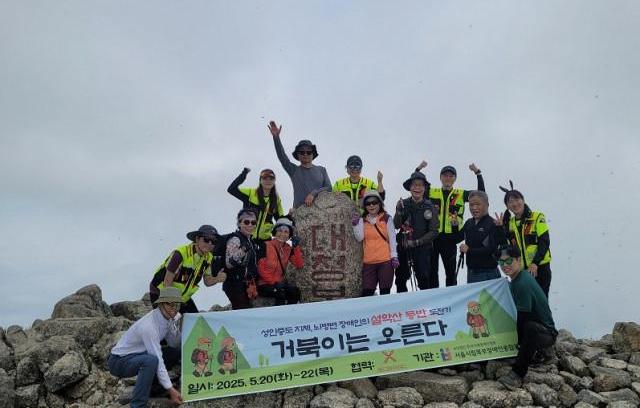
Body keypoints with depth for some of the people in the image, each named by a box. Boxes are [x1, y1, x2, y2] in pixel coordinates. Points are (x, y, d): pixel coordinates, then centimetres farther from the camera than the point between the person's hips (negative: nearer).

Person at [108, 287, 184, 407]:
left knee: (176, 352, 2)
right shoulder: (149, 325, -30)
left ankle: (150, 386, 12)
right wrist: (170, 389, -27)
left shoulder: (167, 318, -6)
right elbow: (158, 361, -30)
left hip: (138, 356, 9)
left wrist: (176, 326, -17)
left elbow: (174, 345, 0)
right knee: (151, 361, -37)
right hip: (119, 361, -9)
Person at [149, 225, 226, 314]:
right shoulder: (180, 253, -27)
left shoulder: (208, 258, -6)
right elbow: (167, 282, -24)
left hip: (183, 297, 7)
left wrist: (217, 279, -21)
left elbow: (207, 281, 2)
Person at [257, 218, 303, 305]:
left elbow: (299, 265, -3)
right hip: (264, 284, -5)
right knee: (281, 294, -31)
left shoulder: (288, 248, 6)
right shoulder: (267, 246, -10)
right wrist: (274, 282, -18)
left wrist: (296, 247, -11)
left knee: (295, 291, -22)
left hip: (280, 282, 5)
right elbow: (261, 269, -12)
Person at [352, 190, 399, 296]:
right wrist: (356, 224, -14)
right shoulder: (362, 220, 7)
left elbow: (392, 238, 1)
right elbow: (359, 238, -2)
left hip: (385, 260, -2)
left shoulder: (387, 219, 1)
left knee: (385, 291, 5)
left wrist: (394, 256, -3)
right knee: (367, 291, 2)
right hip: (368, 261, 2)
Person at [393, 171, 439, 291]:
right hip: (403, 248, 2)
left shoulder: (429, 207, -6)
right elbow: (396, 225, -8)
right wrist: (399, 211, -23)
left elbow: (434, 232, -7)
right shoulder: (403, 204, -1)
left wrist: (417, 242, -15)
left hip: (422, 249, -2)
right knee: (400, 280, 13)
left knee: (423, 281, 0)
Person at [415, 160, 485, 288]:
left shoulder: (461, 194, 7)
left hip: (450, 237, 0)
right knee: (432, 270, 7)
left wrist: (478, 173, -2)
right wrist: (418, 169, -1)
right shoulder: (432, 192, 7)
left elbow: (481, 193, 1)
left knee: (451, 271, 9)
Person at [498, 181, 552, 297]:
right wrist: (502, 227, -7)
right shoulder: (509, 222, 9)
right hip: (520, 269, 4)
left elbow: (544, 242, -11)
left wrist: (535, 263, -21)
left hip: (539, 268, -4)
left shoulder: (537, 217, -5)